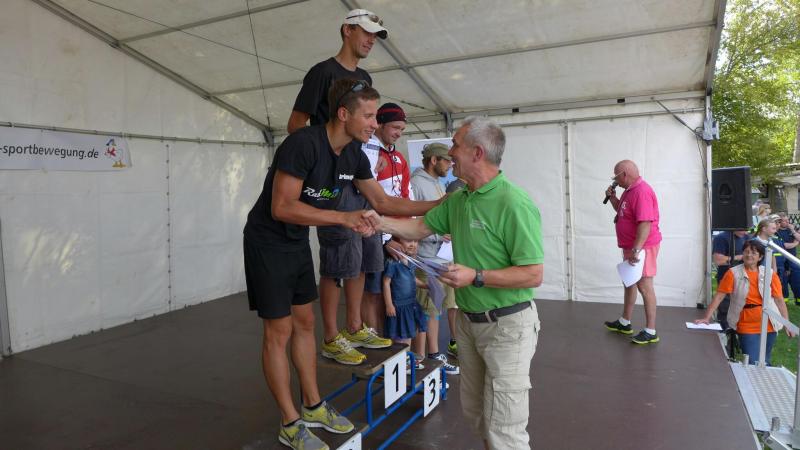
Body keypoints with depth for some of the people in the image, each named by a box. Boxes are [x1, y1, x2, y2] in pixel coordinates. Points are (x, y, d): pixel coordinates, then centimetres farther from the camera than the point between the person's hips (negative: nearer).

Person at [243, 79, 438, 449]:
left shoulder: (354, 154, -2)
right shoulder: (303, 144, -26)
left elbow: (382, 202, 3)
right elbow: (281, 208, -29)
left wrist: (436, 206, -5)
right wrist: (343, 218, -33)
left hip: (298, 241, 8)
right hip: (267, 242, -8)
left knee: (305, 323, 14)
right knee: (279, 331, -1)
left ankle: (312, 407, 28)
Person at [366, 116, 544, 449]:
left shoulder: (514, 204, -22)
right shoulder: (458, 199, 4)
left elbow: (533, 274, -22)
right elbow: (422, 227, 15)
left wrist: (476, 277, -27)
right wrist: (382, 222, 2)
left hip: (506, 325, -8)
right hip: (468, 320, 8)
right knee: (475, 412, 21)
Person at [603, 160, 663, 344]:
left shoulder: (642, 191, -22)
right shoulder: (630, 190, 11)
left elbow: (645, 223, -28)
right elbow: (622, 211, 26)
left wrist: (636, 250, -31)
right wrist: (612, 197, 9)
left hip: (642, 247, -11)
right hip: (631, 247, 11)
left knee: (644, 286, -5)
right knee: (630, 283, 18)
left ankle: (651, 332, 2)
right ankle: (624, 323, 30)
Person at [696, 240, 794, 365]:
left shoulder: (770, 274, 1)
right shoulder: (733, 273, -6)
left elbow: (779, 300, 3)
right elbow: (718, 297, -7)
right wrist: (706, 318, -13)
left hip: (768, 326, 2)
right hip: (746, 327, -2)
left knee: (765, 363, 16)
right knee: (752, 365, -6)